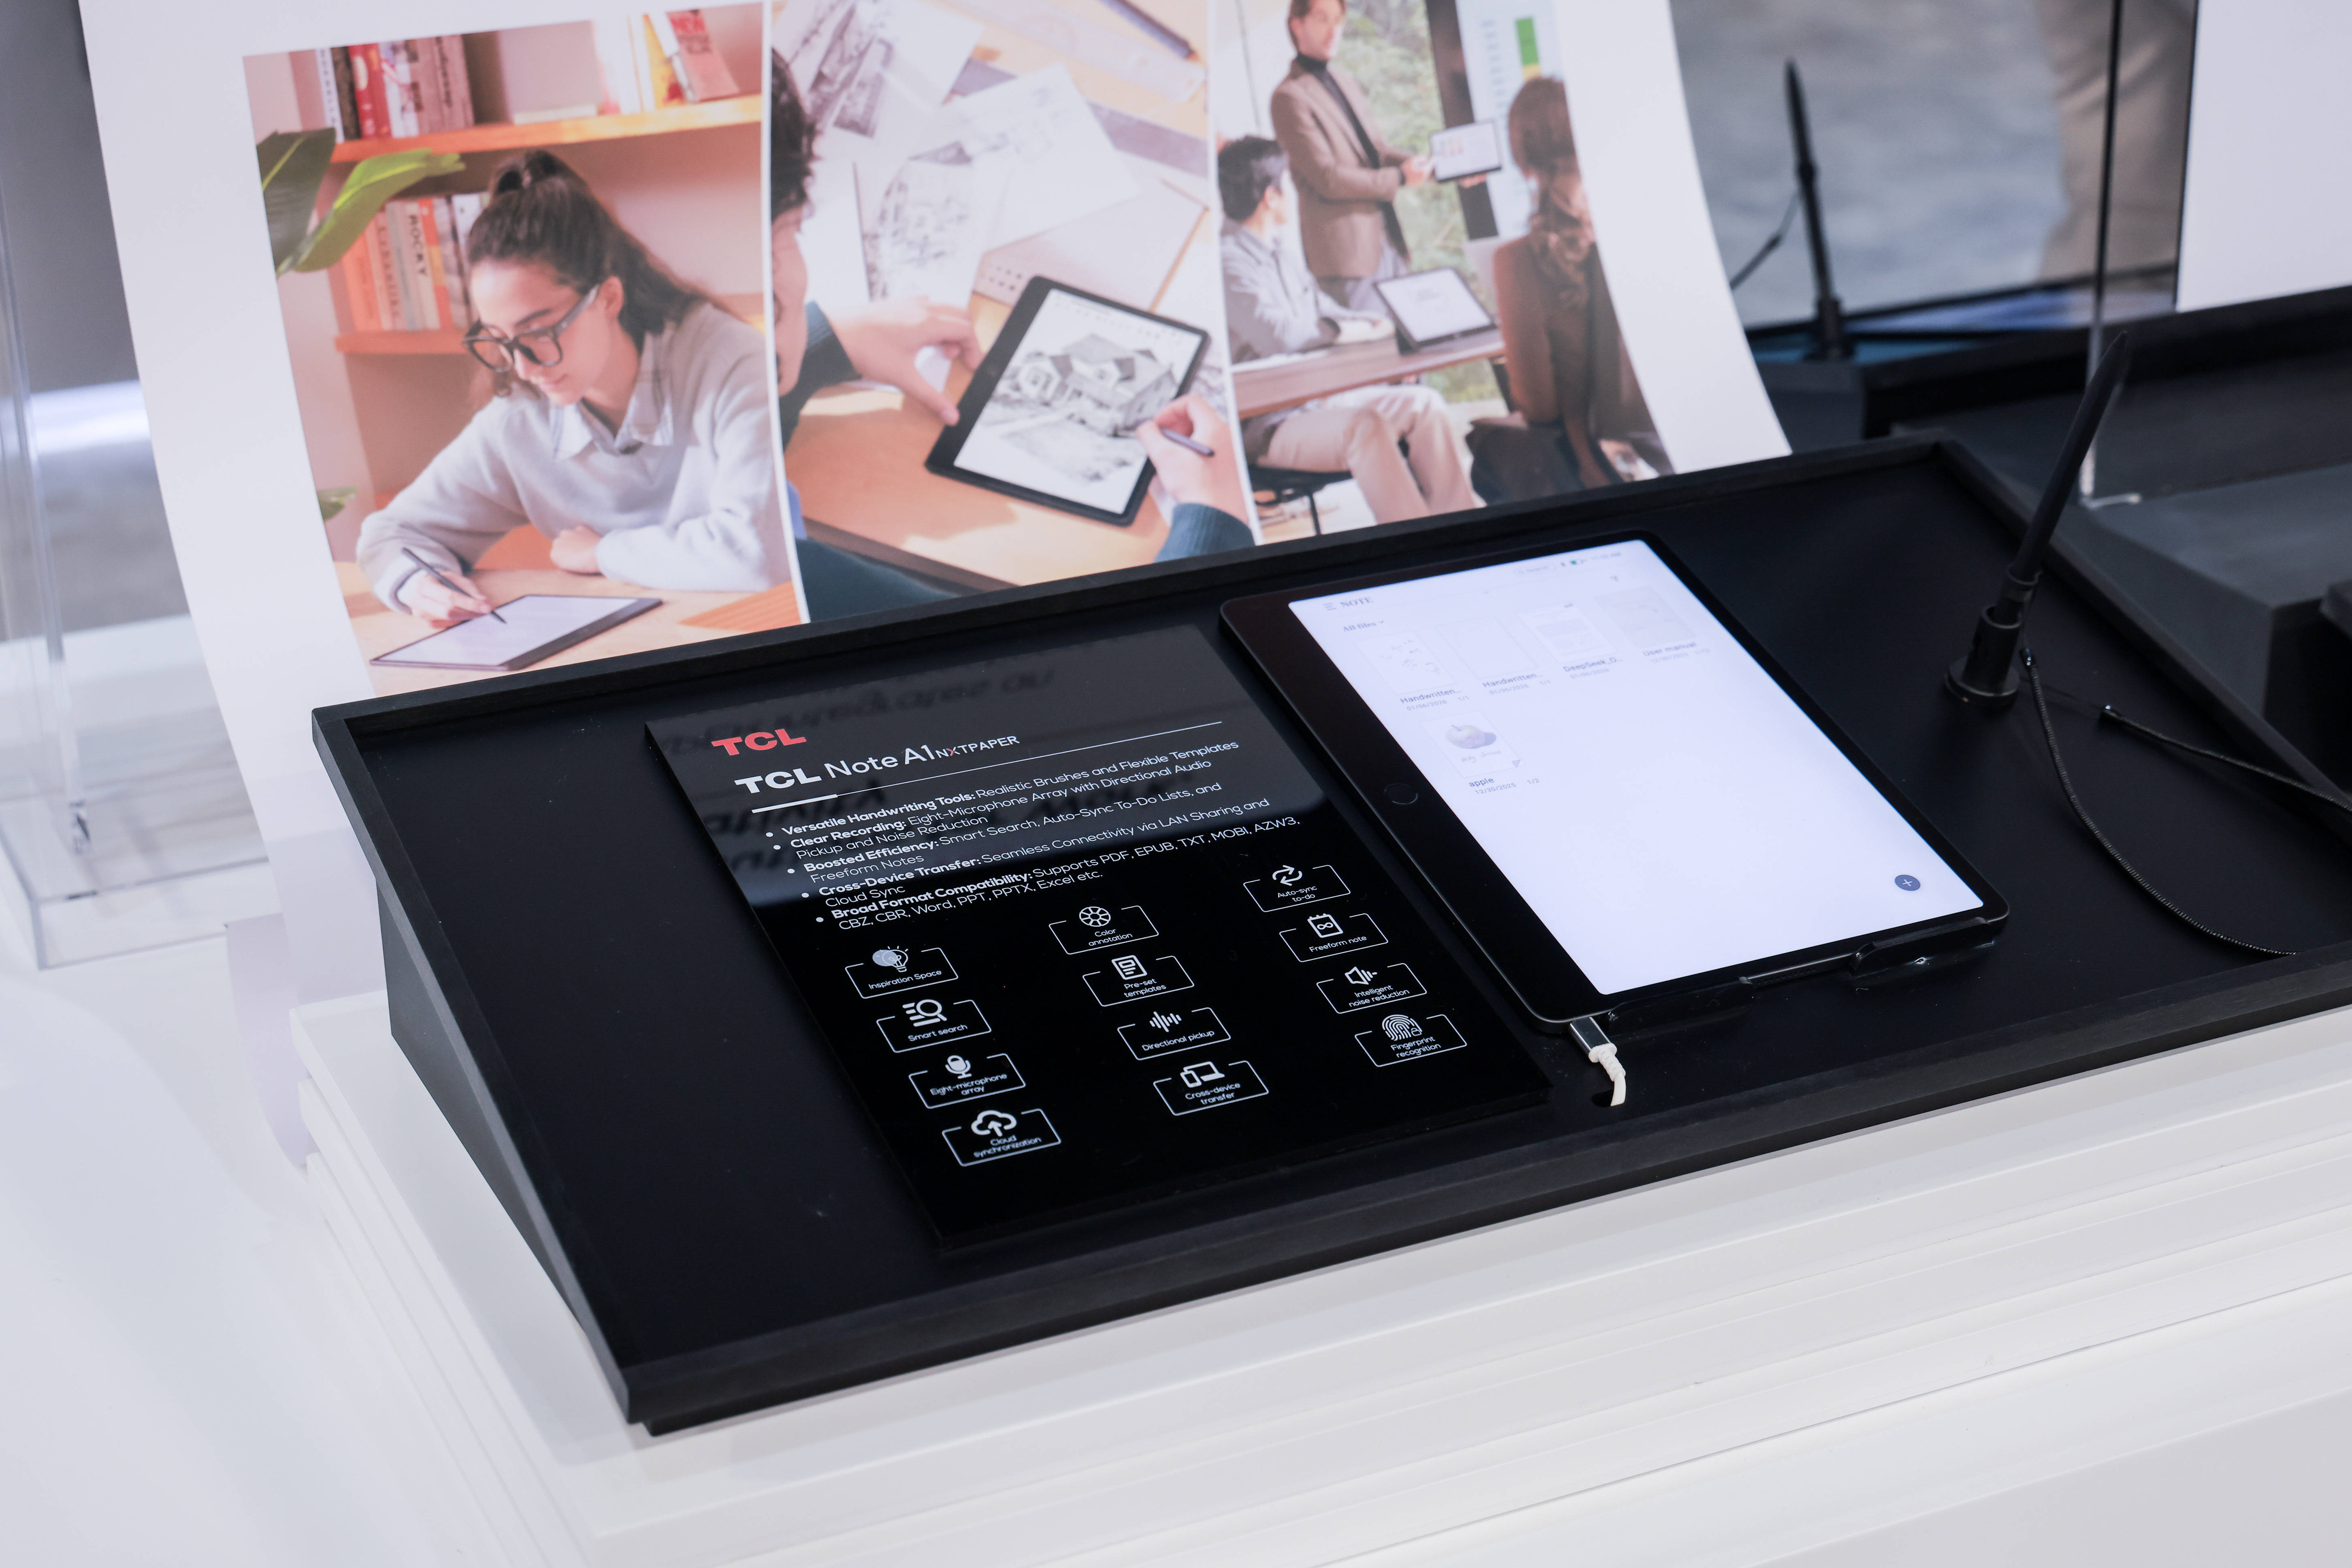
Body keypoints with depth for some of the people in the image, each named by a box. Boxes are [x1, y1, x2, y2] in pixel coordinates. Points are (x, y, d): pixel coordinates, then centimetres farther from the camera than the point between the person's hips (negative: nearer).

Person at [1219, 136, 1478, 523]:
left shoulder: (1282, 252, 15)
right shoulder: (1228, 262, -19)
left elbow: (1322, 311, 22)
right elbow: (1280, 336, -30)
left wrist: (1381, 323, 3)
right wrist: (1344, 331, -13)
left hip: (1316, 398, 10)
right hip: (1265, 426, -10)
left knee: (1422, 403, -3)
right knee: (1364, 425, -35)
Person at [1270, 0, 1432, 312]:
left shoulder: (1345, 82, 16)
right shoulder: (1291, 96, -11)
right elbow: (1328, 178, -15)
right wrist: (1399, 178, -13)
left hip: (1387, 238, 8)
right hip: (1348, 249, -8)